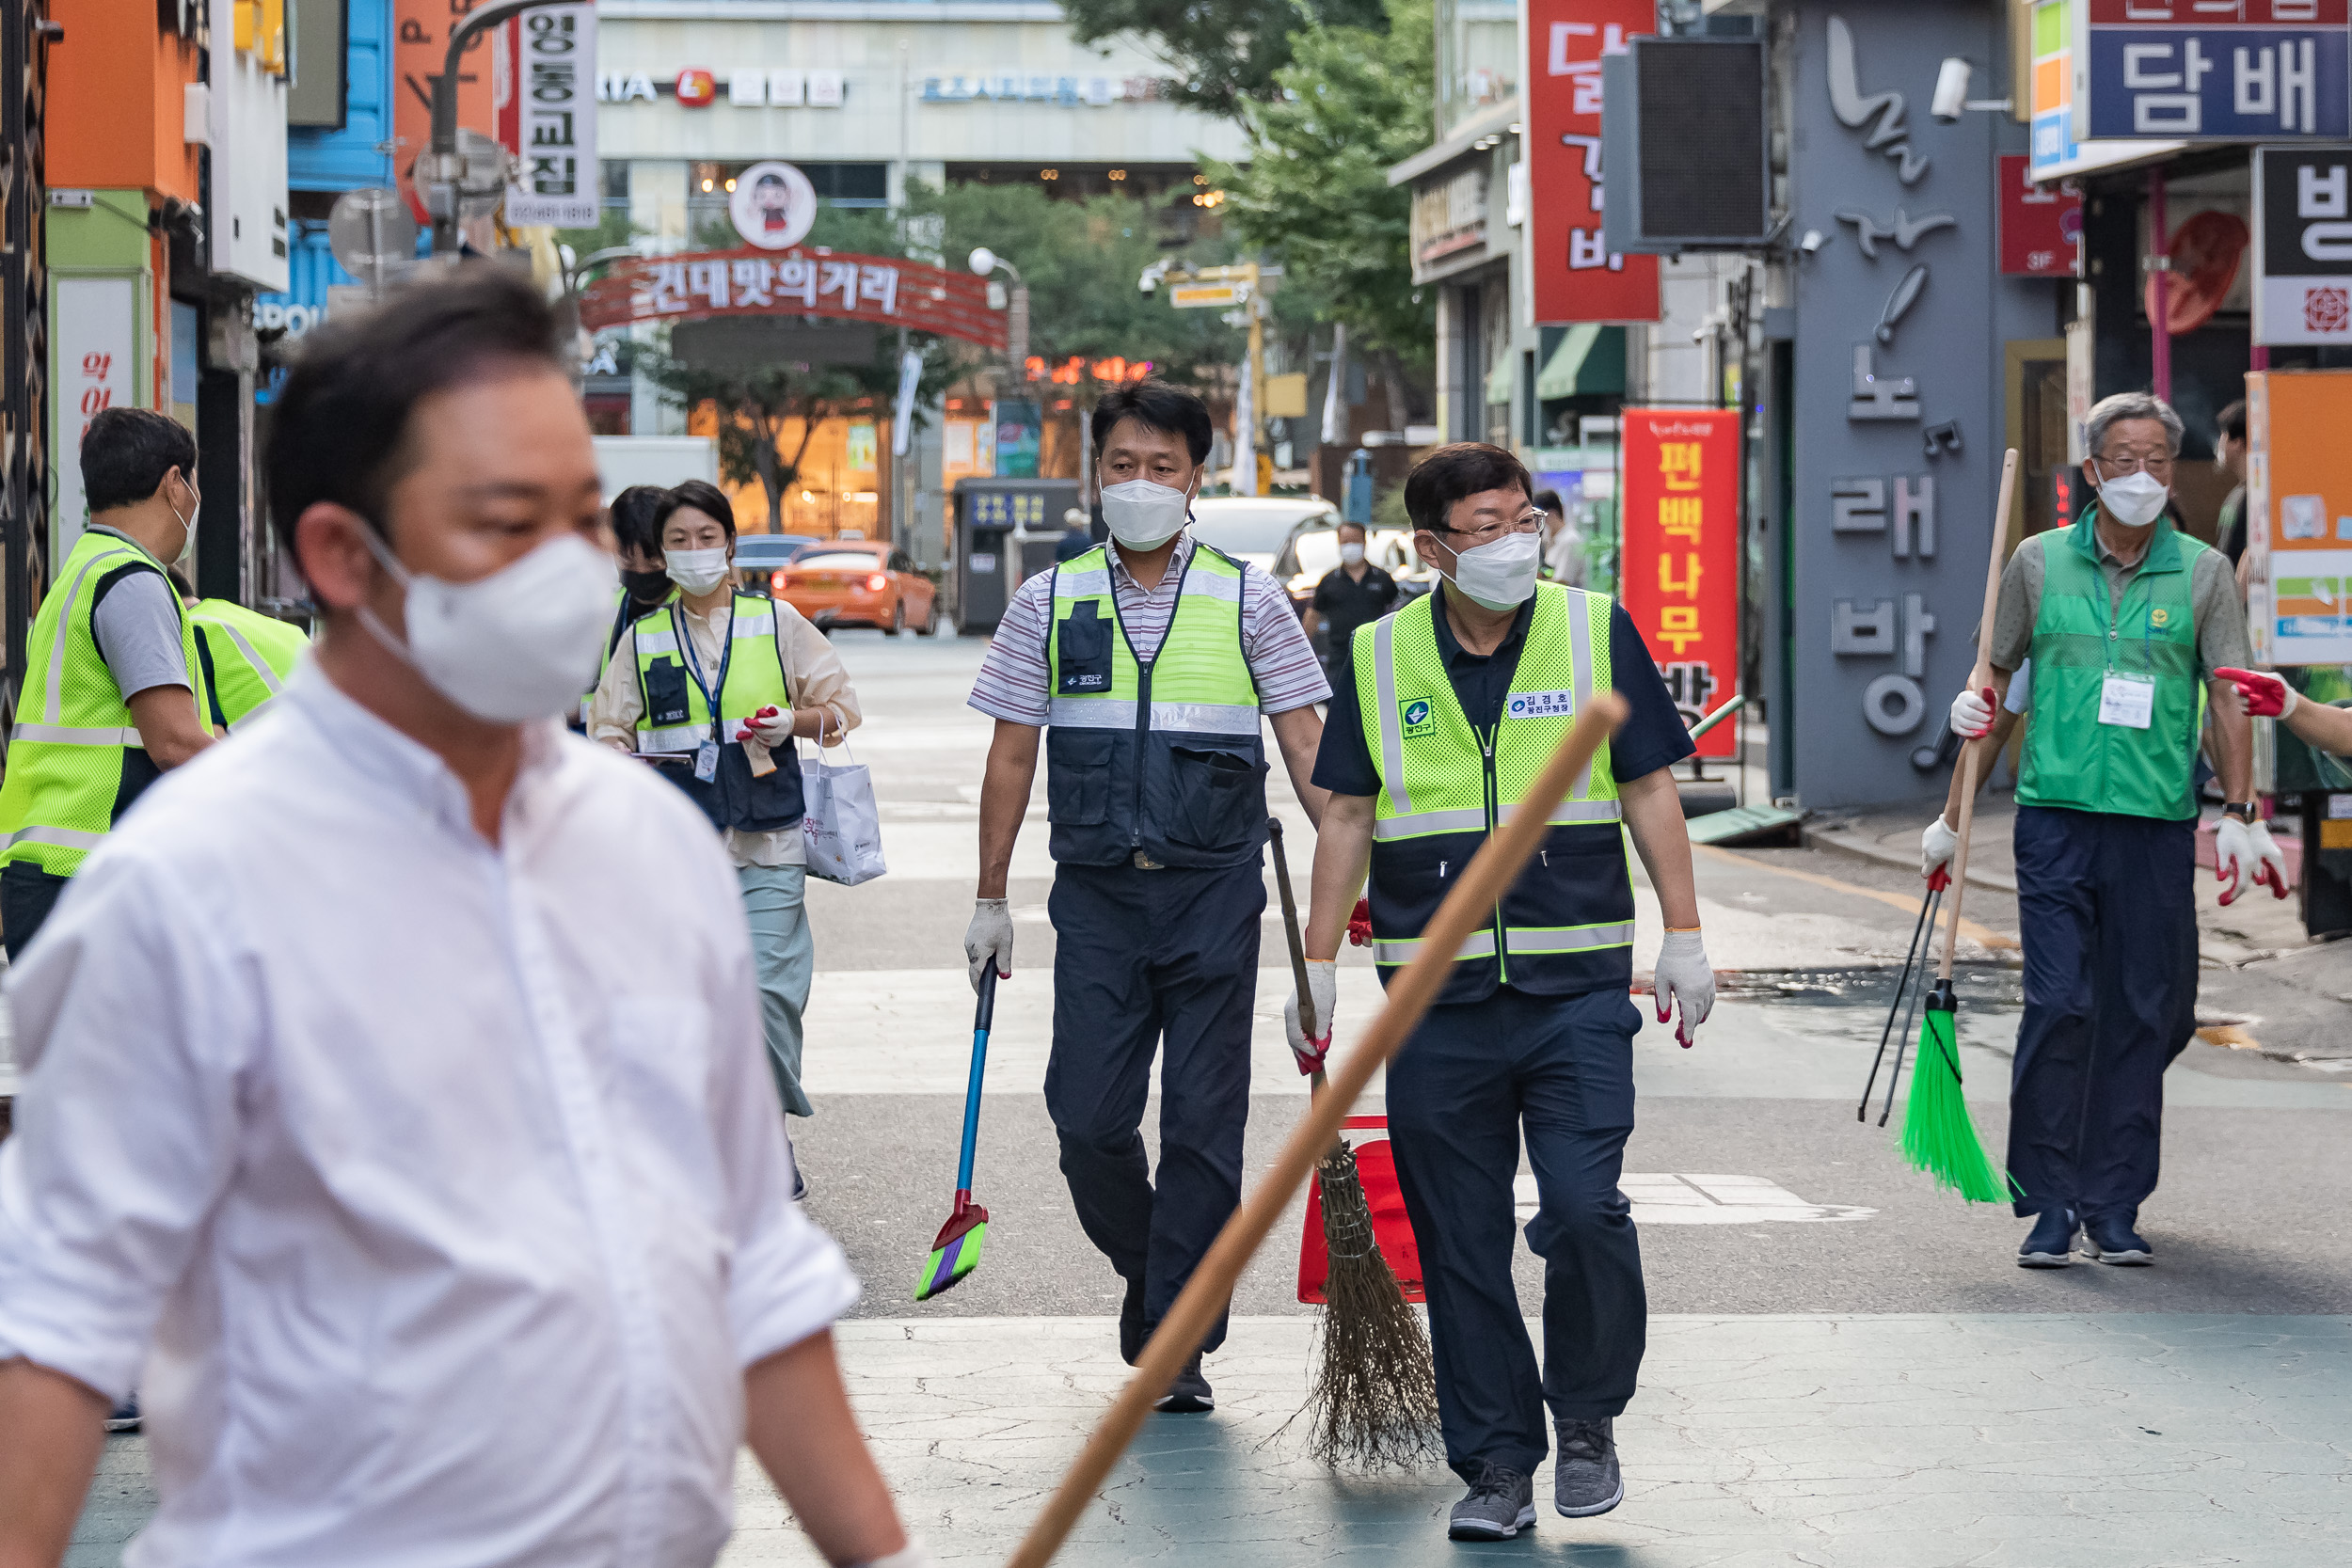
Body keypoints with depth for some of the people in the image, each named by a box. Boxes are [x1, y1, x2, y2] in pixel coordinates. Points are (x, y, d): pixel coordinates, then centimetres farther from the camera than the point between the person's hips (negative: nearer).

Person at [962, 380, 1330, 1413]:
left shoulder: (1247, 599, 4)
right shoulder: (1051, 600, 7)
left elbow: (1306, 748, 3)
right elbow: (1012, 757, 10)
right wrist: (990, 901, 8)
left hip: (1214, 898, -1)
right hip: (1096, 895, 1)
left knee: (1203, 1125, -1)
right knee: (1088, 1119, -3)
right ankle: (1146, 1264, 25)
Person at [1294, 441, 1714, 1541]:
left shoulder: (1596, 633, 3)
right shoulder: (1380, 658, 6)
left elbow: (1650, 790, 7)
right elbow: (1347, 819, 11)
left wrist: (1684, 936, 3)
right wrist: (1318, 967, 8)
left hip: (1579, 992, -2)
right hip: (1436, 1001, 2)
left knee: (1583, 1209, -13)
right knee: (1461, 1245, 3)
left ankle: (1587, 1415, 11)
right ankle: (1496, 1462, 13)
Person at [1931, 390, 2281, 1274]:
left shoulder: (2203, 573, 6)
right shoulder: (2038, 563, 7)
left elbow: (2230, 700, 4)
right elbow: (1994, 693, 13)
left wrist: (2239, 813, -8)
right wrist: (1955, 815, 12)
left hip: (2159, 826, 1)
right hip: (2057, 813, -1)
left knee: (2142, 1016, 3)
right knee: (2058, 1004, -9)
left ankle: (2114, 1208, 12)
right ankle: (2050, 1206, -2)